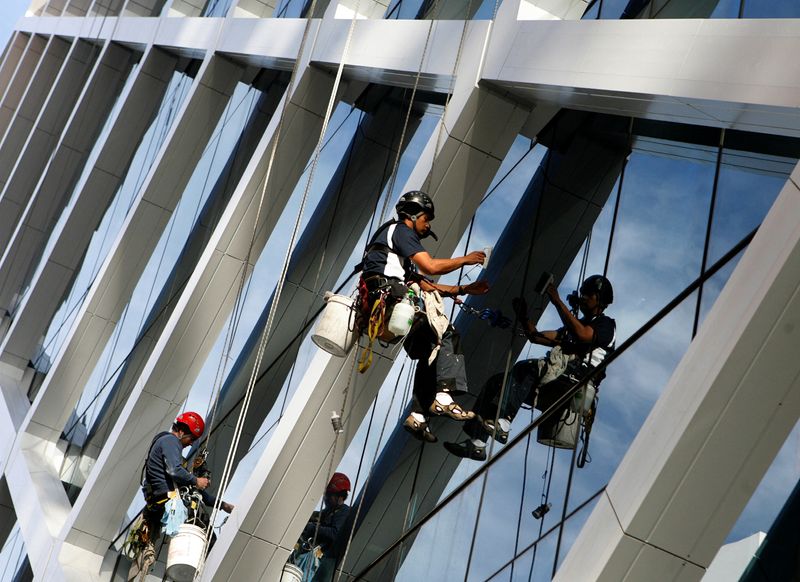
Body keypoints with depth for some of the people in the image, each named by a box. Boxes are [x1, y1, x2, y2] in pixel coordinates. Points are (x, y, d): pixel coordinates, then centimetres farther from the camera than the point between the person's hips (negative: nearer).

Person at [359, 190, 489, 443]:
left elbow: (426, 286, 28)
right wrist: (464, 260, 1)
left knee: (431, 350, 7)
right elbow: (430, 266, -11)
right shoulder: (400, 230, 3)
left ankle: (418, 415, 1)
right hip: (387, 298, -10)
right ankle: (443, 398, -27)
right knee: (446, 333, -18)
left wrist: (464, 289, 23)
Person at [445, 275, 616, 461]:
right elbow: (536, 336, 25)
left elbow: (582, 335, -18)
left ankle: (502, 424, -39)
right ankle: (477, 444, -10)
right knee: (495, 382, -3)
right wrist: (523, 316, 8)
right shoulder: (575, 326, 33)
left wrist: (557, 301, -18)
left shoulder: (606, 325, 7)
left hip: (575, 384, -8)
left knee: (523, 368, -30)